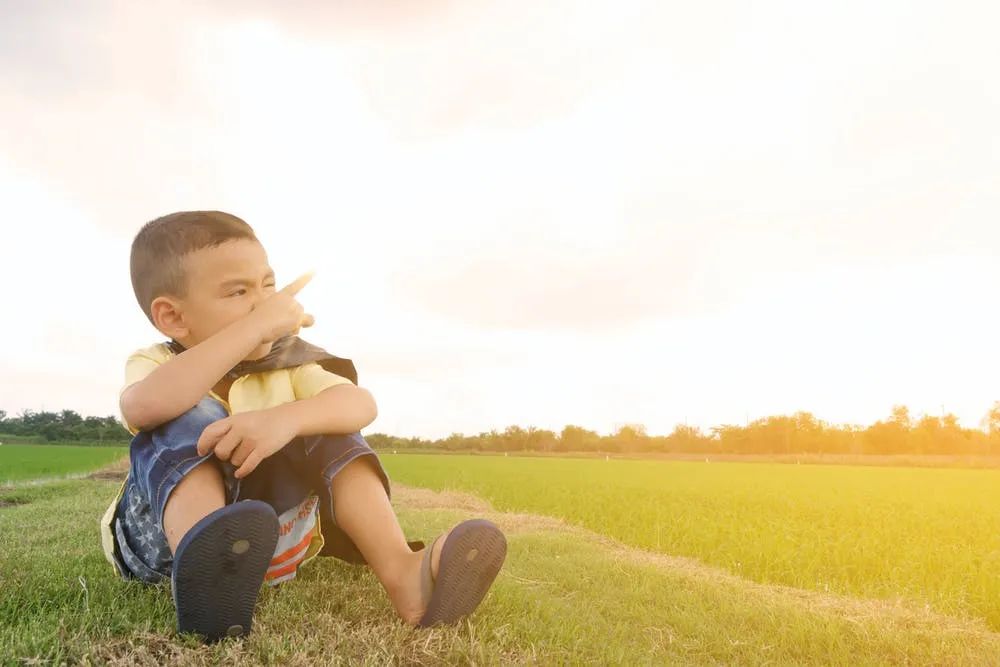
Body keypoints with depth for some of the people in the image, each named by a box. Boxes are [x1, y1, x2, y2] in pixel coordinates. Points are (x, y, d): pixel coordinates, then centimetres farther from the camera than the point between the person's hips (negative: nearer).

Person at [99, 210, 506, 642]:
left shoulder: (286, 363, -1)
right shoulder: (155, 363, -8)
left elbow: (361, 404, -21)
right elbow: (143, 407, -36)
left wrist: (286, 418, -42)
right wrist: (255, 326, -37)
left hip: (269, 543, 2)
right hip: (168, 536, -2)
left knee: (321, 418, -18)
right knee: (189, 422, -26)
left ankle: (400, 572, -32)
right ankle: (203, 576, -50)